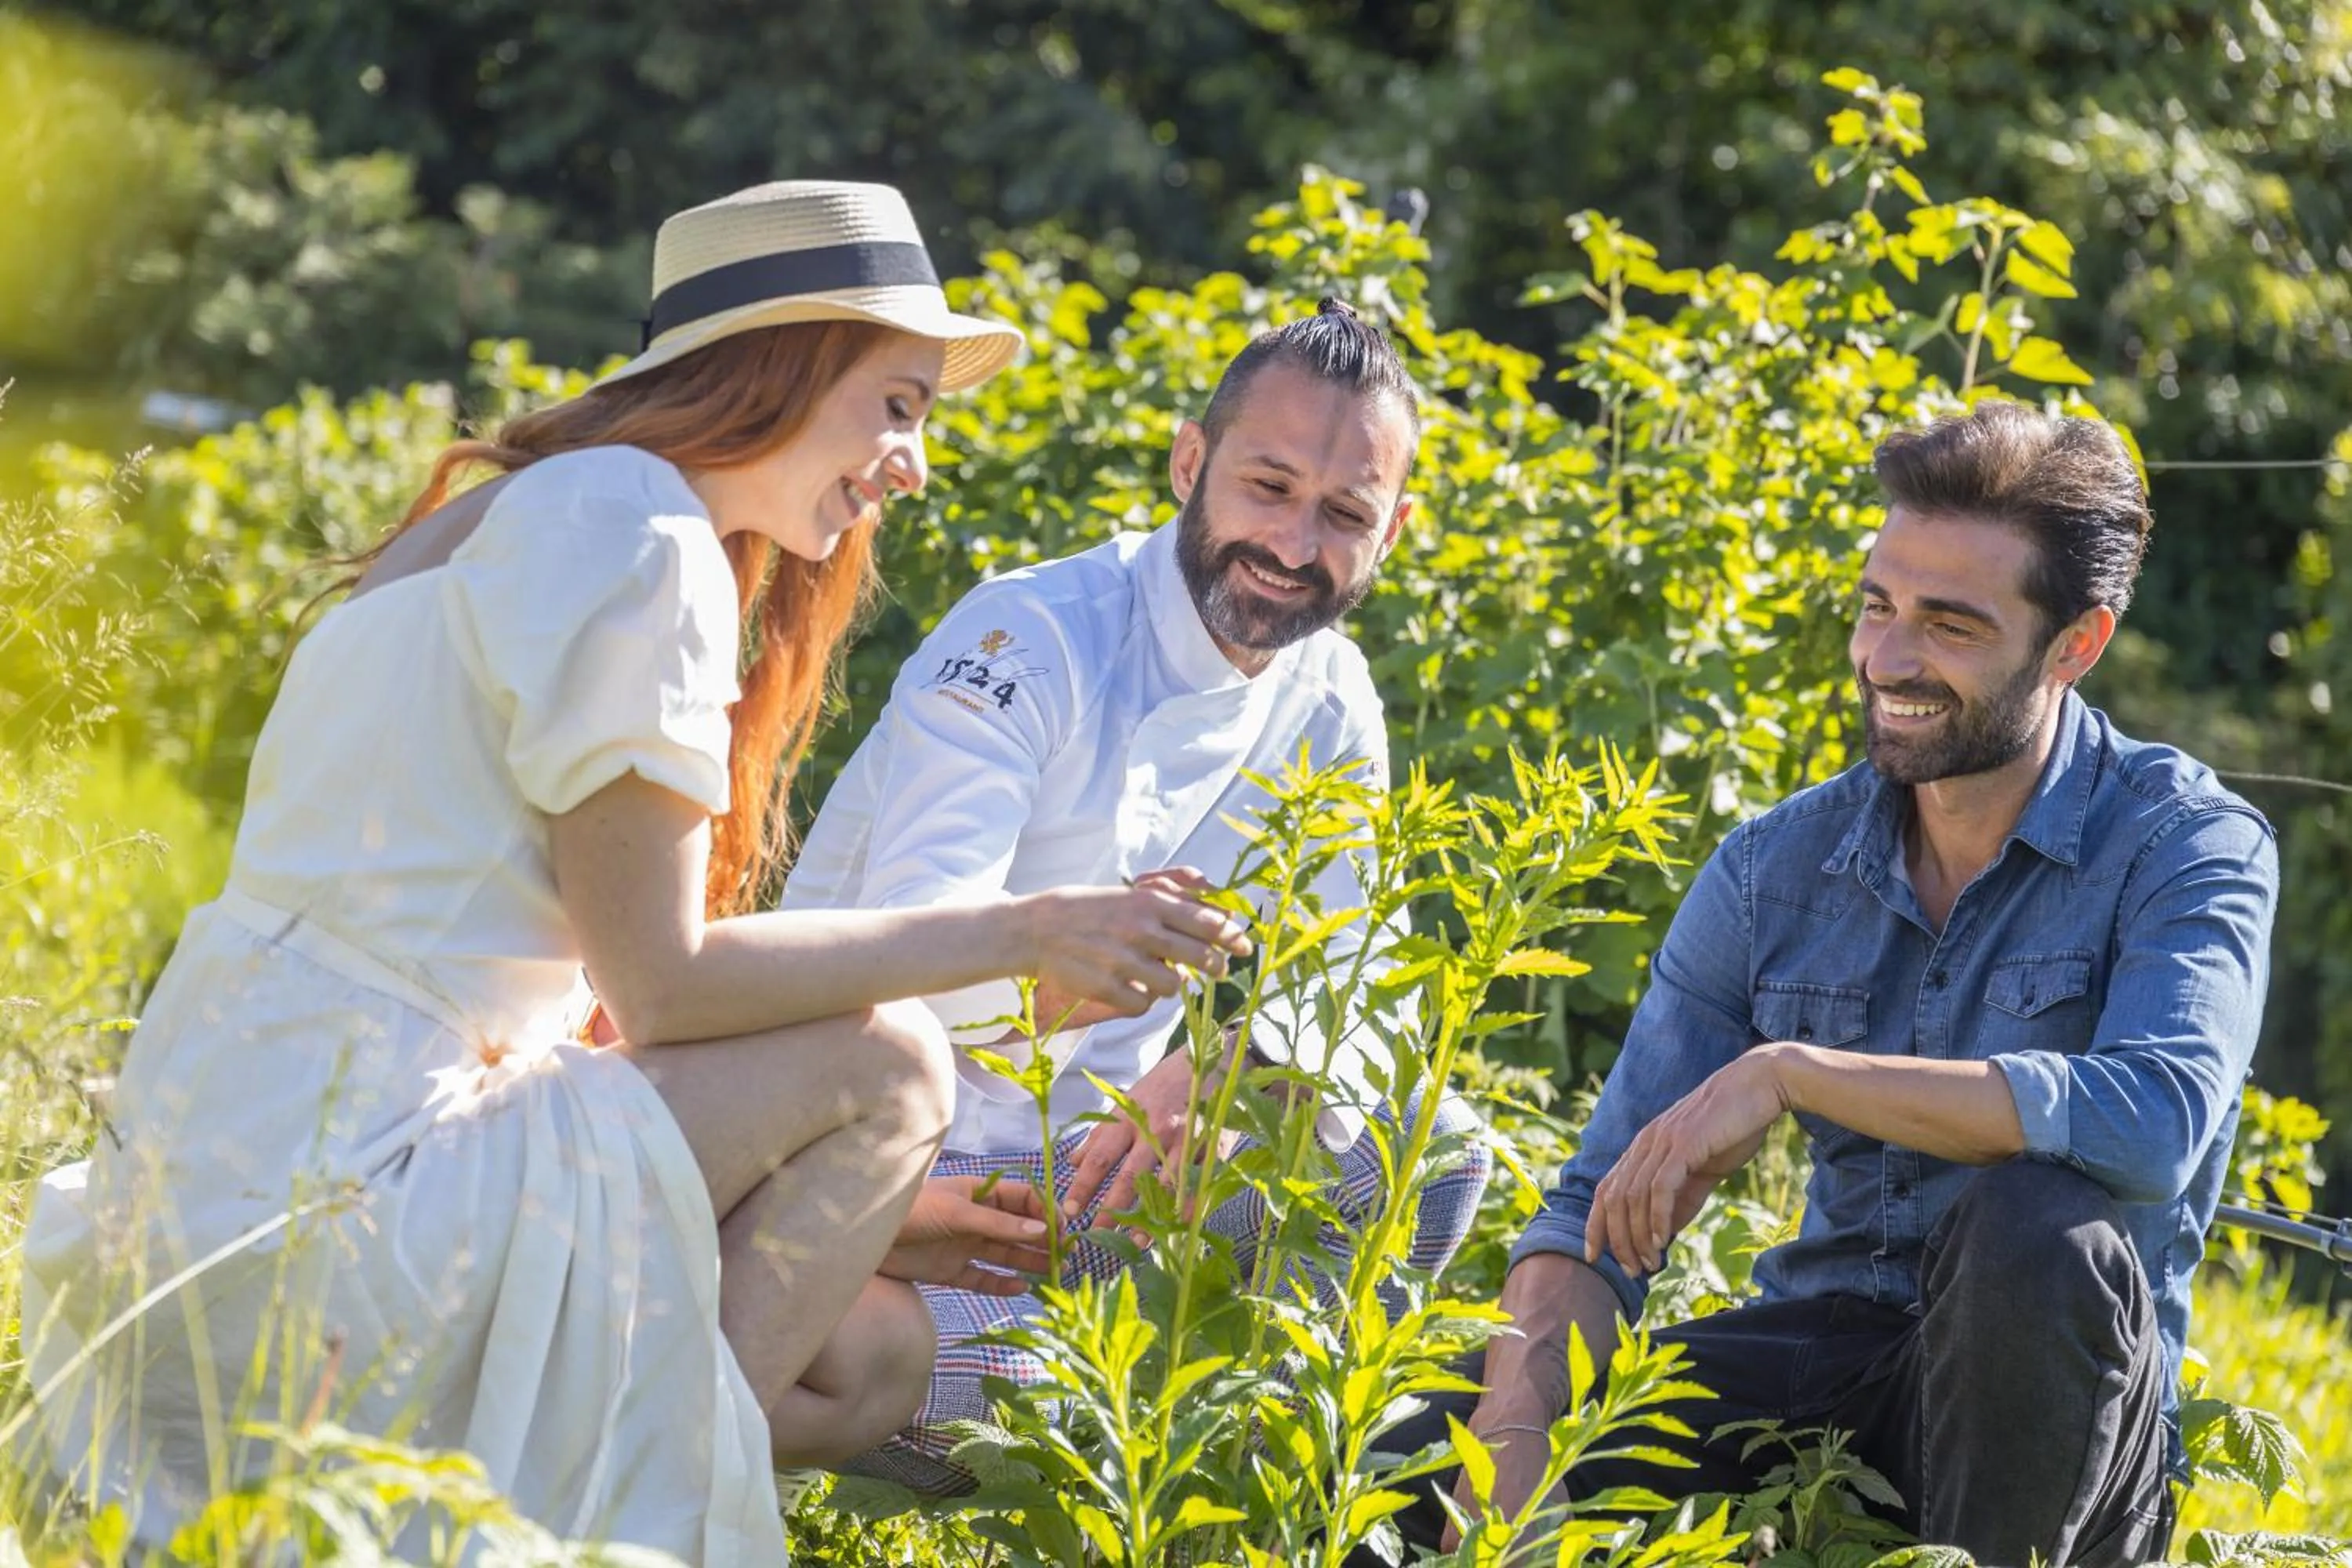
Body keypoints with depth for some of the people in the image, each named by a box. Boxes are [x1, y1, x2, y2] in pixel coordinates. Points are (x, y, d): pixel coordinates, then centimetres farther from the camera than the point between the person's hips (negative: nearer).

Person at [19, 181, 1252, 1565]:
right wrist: (1016, 937, -10)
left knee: (872, 1353, 12)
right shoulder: (640, 541, -10)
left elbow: (616, 988, 18)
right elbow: (661, 983, -13)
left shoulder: (532, 518, 21)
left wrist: (844, 1214, 16)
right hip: (327, 1217, -10)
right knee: (883, 1059, -9)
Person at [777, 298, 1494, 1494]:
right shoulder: (1032, 641, -19)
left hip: (1095, 1152, 6)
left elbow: (1346, 990, -4)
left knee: (1431, 1148, -13)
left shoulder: (1331, 712, 3)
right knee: (971, 1430, -32)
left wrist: (1222, 1062, -29)